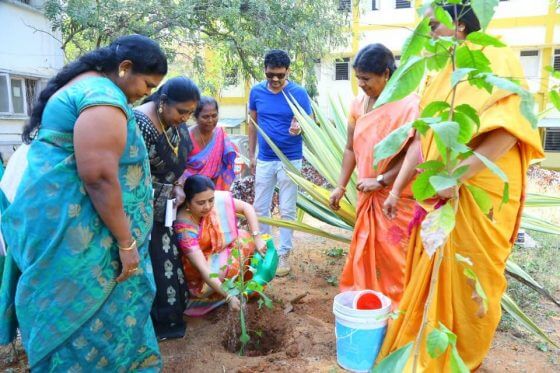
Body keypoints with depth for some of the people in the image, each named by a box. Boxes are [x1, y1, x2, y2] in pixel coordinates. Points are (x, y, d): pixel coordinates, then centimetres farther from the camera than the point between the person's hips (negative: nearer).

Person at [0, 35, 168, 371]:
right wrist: (126, 242, -20)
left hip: (63, 220, 11)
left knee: (80, 313, 20)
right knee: (94, 317, 3)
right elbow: (98, 176, -27)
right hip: (74, 230, -10)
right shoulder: (104, 96, -19)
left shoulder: (83, 85, 15)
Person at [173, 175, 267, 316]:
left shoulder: (219, 199, -25)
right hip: (195, 265, -6)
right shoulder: (184, 227, -37)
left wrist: (257, 238, -18)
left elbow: (247, 208, -10)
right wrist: (228, 296, -42)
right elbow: (203, 268, -39)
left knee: (248, 240, -11)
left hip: (219, 249, 6)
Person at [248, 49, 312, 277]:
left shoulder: (298, 93, -10)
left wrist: (299, 129, -30)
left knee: (287, 210, 5)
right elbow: (253, 123, 9)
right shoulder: (256, 91, -1)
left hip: (290, 160, -3)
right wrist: (251, 155, 8)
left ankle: (283, 254, 18)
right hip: (264, 159, 3)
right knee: (260, 207, 10)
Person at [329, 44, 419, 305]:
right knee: (364, 252, 14)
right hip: (368, 195, 6)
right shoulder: (359, 105, 4)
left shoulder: (408, 104, -15)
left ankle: (397, 308, 24)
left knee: (393, 255, 5)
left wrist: (381, 180, -18)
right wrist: (341, 186, 7)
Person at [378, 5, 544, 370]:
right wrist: (396, 189, 11)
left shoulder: (497, 60, -7)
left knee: (468, 281, 7)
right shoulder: (441, 77, 14)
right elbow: (422, 139, 13)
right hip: (438, 198, 7)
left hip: (478, 197, -7)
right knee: (429, 277, 14)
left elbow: (507, 130, -20)